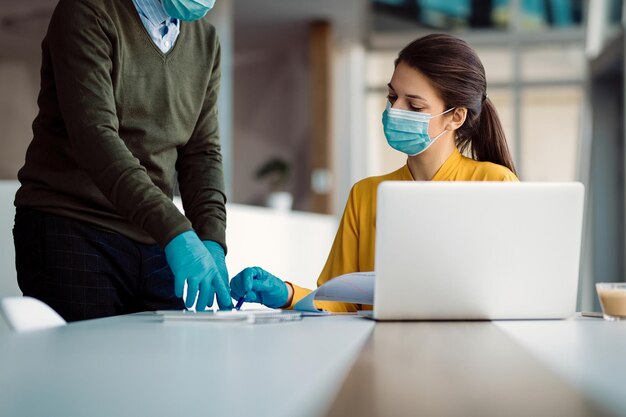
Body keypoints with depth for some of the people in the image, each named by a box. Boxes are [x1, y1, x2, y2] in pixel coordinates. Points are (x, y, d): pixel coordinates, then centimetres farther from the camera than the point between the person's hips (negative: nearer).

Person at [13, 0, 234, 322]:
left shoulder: (205, 41, 12)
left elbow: (202, 153, 8)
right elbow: (94, 137, -21)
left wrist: (211, 241, -9)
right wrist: (176, 232, -29)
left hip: (154, 245, 6)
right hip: (72, 232, -5)